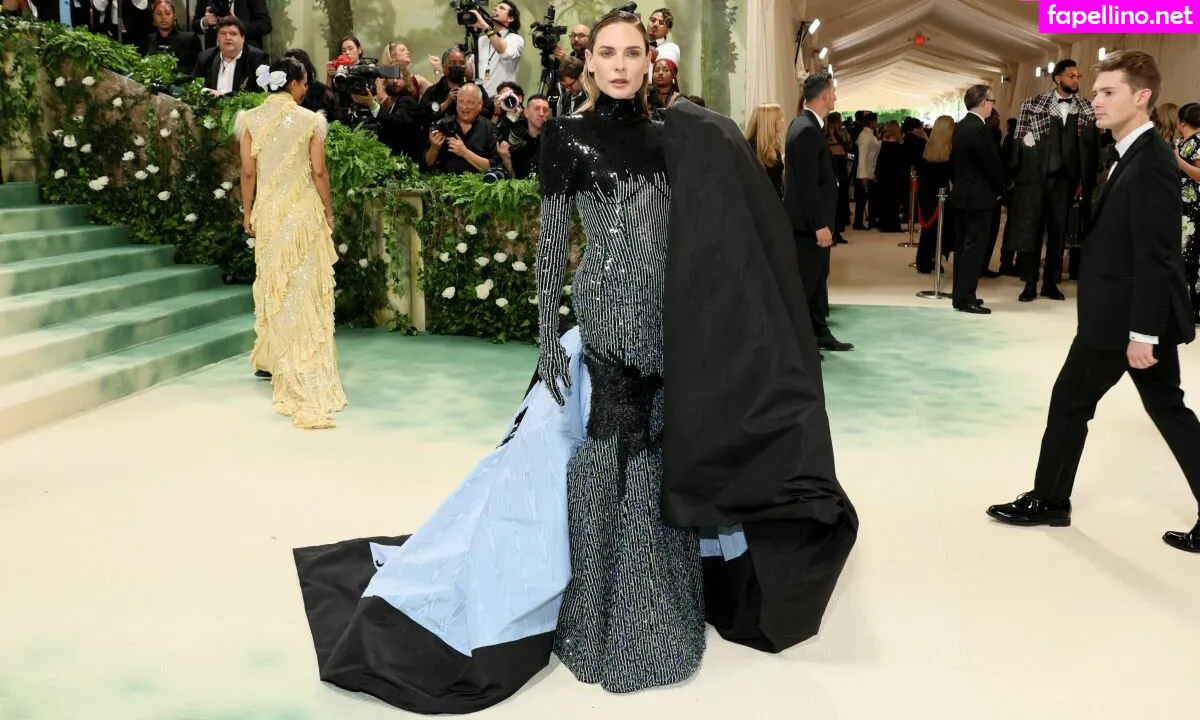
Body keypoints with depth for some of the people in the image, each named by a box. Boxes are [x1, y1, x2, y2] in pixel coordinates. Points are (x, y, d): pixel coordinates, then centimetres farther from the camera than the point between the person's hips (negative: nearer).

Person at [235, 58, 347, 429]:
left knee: (275, 284, 14)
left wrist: (248, 211, 10)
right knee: (306, 286, 5)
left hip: (268, 211, 2)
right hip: (304, 210, -2)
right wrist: (328, 209, 4)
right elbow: (319, 171, -7)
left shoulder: (251, 119, 0)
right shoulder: (309, 120, -7)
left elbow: (248, 171, 0)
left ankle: (277, 360, 24)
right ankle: (309, 368, 9)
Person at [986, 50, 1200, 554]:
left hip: (1126, 316, -10)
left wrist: (1142, 333, -23)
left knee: (1070, 401, 4)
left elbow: (1156, 256, -23)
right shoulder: (1133, 156, 12)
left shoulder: (1150, 162, -19)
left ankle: (1049, 501, 20)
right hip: (1125, 312, 10)